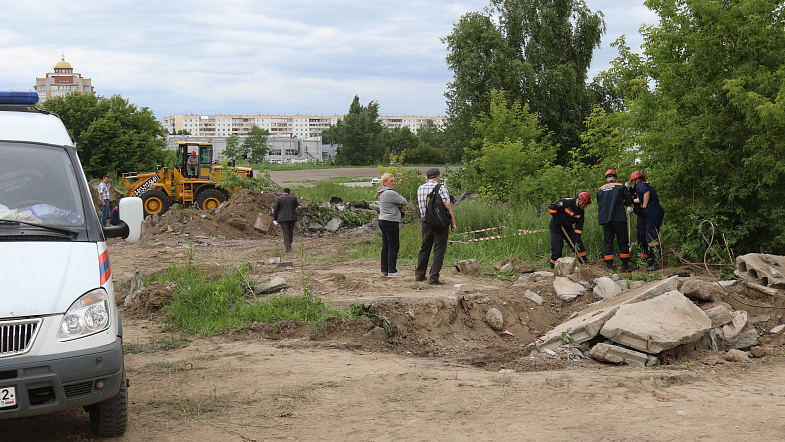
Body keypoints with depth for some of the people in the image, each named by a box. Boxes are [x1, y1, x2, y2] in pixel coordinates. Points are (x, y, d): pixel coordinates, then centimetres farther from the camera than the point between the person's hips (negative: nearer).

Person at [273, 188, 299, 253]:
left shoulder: (279, 199, -3)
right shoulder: (294, 198, 2)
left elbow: (275, 209, -2)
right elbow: (297, 206, 15)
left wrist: (275, 218, 11)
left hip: (283, 218, -2)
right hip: (292, 217, 2)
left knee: (286, 233, 0)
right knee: (291, 232, 17)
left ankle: (288, 248, -5)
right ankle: (288, 245, 29)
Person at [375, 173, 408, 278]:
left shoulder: (381, 193, 15)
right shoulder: (390, 193, -16)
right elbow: (405, 202, -10)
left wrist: (398, 205, -5)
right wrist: (400, 204, 7)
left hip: (382, 221, 10)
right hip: (391, 222, -10)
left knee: (385, 246, 11)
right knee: (393, 246, -5)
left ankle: (384, 270, 13)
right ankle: (392, 271, -4)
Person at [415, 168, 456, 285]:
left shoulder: (420, 189, 8)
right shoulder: (440, 188, -10)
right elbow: (448, 206, -13)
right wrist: (453, 223, -9)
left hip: (425, 222, 5)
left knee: (424, 249, 17)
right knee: (439, 250, -1)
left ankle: (419, 274, 25)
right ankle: (433, 278, -4)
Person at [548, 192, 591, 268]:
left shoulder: (581, 211, -4)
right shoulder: (566, 202, -24)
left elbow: (579, 226, -3)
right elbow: (551, 207, -23)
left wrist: (577, 240, -11)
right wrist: (557, 219, -20)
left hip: (568, 228, 6)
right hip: (556, 228, -6)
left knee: (579, 244, 0)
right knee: (557, 249, -10)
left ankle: (584, 264, 9)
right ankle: (554, 267, 3)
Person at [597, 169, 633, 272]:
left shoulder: (600, 190, 12)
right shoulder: (621, 187, 2)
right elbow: (629, 201, 0)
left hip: (605, 220, 3)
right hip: (619, 218, -3)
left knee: (607, 242, 6)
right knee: (623, 242, 3)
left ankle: (609, 267, 2)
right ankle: (625, 266, 3)